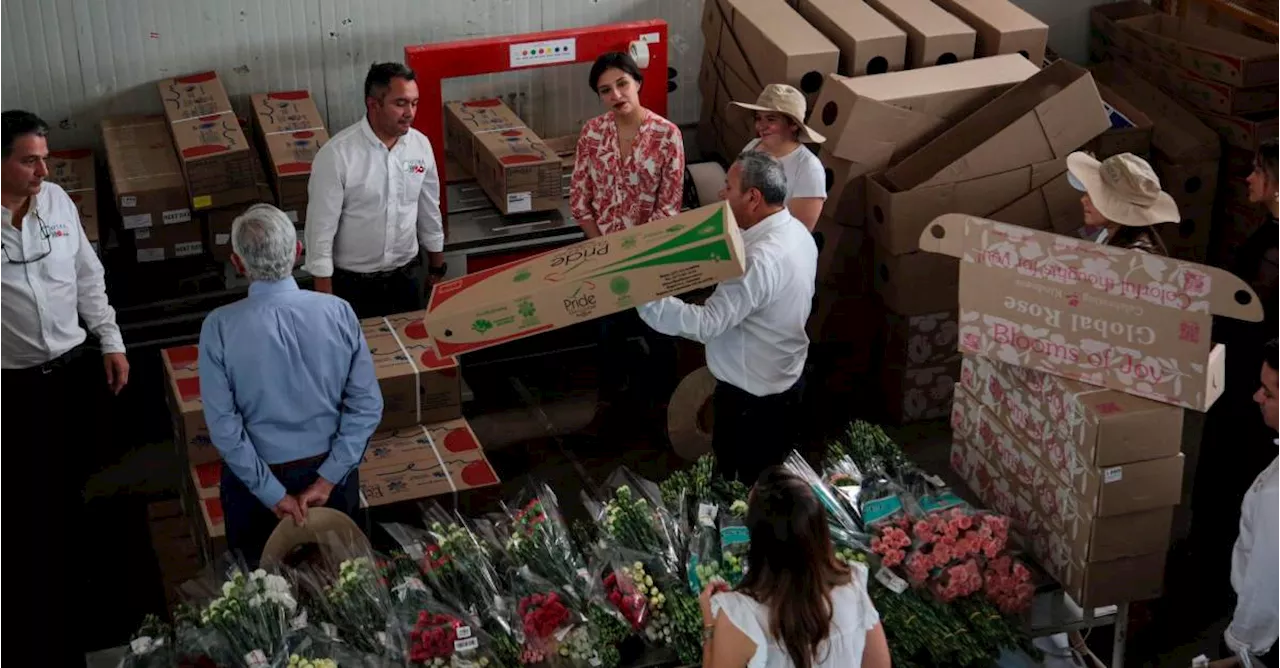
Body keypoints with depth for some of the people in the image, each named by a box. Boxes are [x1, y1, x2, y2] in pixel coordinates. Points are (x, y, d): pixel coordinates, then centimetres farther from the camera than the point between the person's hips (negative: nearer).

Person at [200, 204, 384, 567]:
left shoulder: (220, 327, -21)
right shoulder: (338, 312, -17)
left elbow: (224, 426, -18)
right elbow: (367, 407, -14)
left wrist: (273, 494, -12)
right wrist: (327, 480, -12)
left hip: (254, 476, -1)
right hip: (331, 472, 2)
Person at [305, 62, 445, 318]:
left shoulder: (421, 145, -5)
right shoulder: (336, 154, -20)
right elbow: (321, 228, -15)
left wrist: (437, 269, 15)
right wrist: (325, 298, -14)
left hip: (407, 275, 4)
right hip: (354, 283, -4)